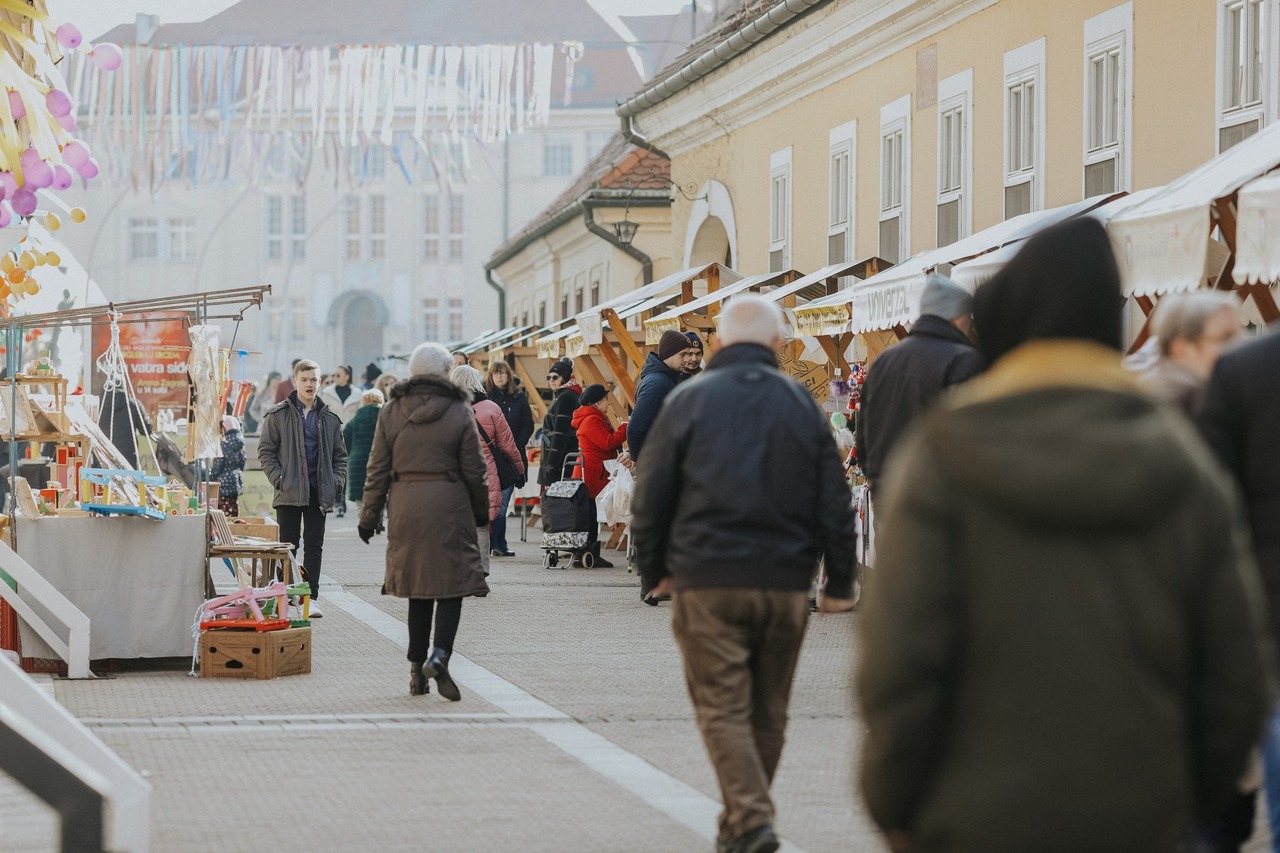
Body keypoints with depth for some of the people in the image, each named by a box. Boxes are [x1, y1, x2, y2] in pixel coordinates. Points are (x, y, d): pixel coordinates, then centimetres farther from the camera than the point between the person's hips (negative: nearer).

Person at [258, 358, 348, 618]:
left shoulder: (329, 418, 9)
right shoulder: (278, 414, 0)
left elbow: (340, 454, 14)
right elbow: (266, 451, 0)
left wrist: (337, 481, 1)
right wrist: (278, 479, -11)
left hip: (318, 493, 3)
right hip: (289, 492, -2)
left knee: (314, 546, 4)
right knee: (288, 545, 2)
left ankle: (311, 597, 6)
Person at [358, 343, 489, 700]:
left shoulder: (391, 412, 4)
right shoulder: (459, 413, -3)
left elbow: (378, 469, 5)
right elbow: (473, 471, 1)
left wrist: (369, 515, 10)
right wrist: (481, 511, 14)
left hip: (405, 506, 3)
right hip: (448, 505, -3)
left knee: (418, 589, 12)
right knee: (452, 583, 0)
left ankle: (417, 668, 13)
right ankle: (440, 654, -20)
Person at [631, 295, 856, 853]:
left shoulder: (689, 400, 0)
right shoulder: (802, 404, 6)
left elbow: (652, 494, 1)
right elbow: (834, 501, 6)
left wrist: (655, 569, 12)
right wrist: (840, 579, 13)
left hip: (708, 579, -2)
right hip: (786, 583, 3)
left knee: (723, 707, -1)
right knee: (768, 711, 13)